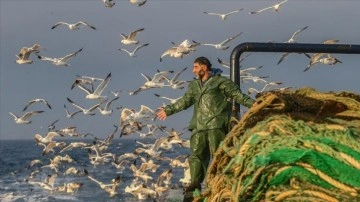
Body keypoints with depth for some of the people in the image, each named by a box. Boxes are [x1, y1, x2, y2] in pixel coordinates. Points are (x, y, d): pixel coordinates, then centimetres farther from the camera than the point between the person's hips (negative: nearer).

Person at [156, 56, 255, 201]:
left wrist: (252, 104, -11)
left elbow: (238, 95, -1)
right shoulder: (194, 85, 21)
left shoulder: (220, 82, 2)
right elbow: (185, 101, 26)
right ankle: (194, 186, 2)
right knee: (197, 155, 1)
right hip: (199, 126, 6)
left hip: (216, 125, -6)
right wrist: (168, 110, 27)